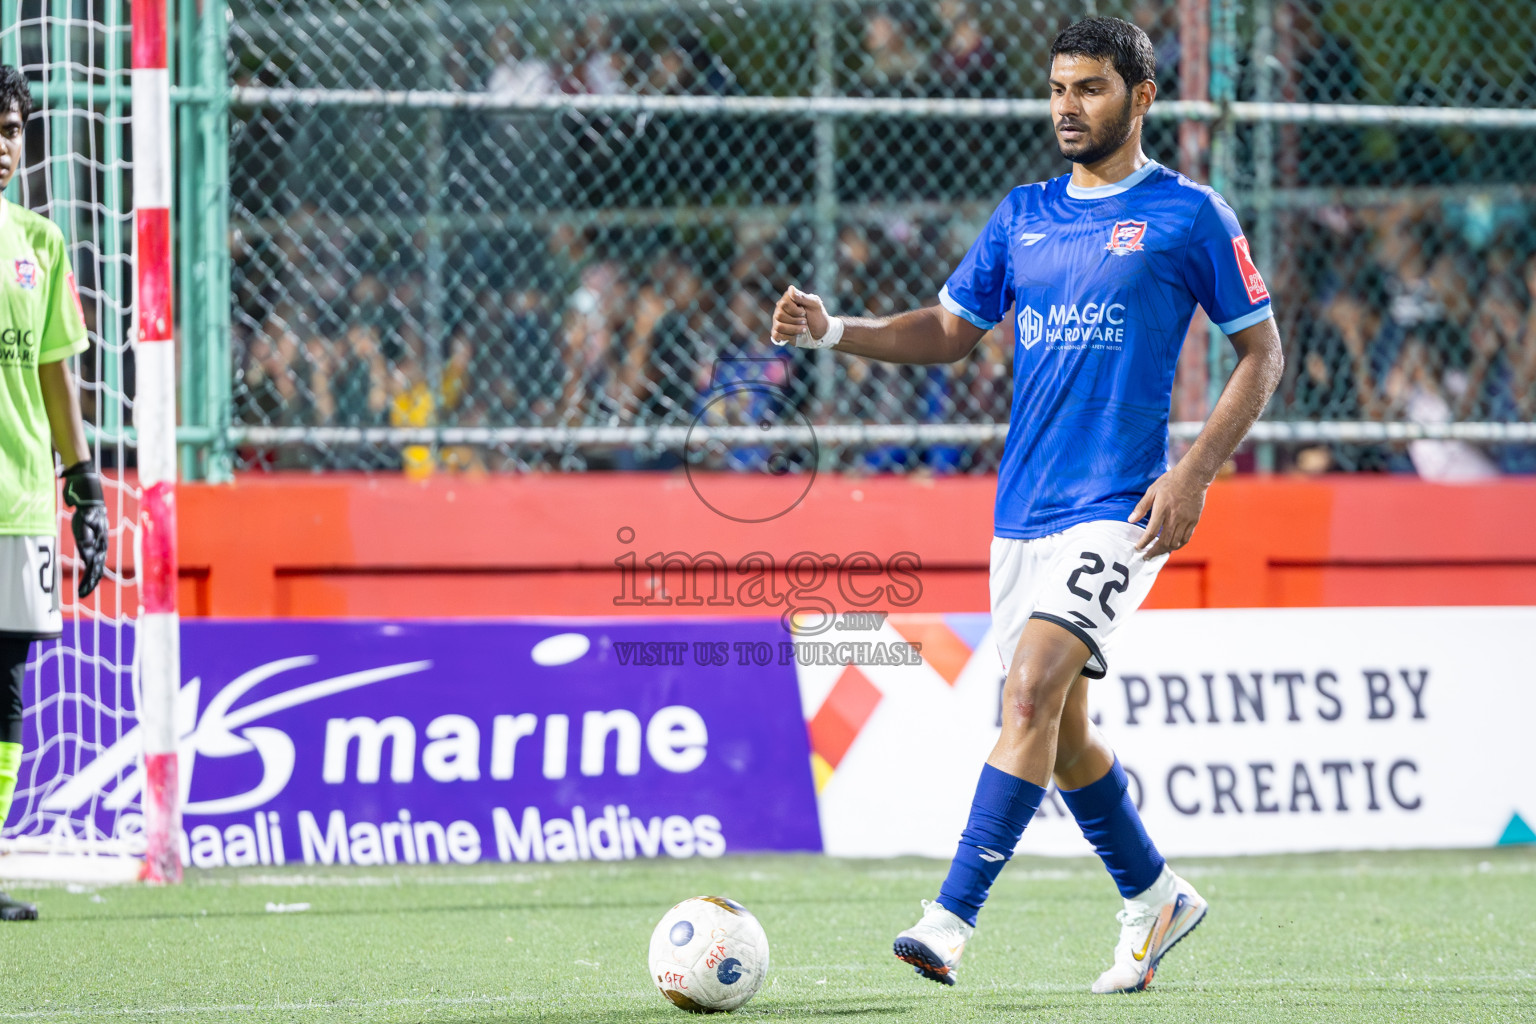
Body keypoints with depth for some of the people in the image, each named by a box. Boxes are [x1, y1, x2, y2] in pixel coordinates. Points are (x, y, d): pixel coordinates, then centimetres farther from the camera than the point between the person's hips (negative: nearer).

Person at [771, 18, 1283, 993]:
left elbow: (1262, 353, 1)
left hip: (1118, 509, -7)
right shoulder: (1024, 215, 13)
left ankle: (953, 921, -26)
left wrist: (1194, 474, -10)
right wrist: (832, 330, 0)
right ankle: (1154, 897, 32)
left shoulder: (1189, 215, -2)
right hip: (1024, 509, 7)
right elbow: (949, 330, 17)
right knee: (1060, 730, 11)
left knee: (1032, 690, -21)